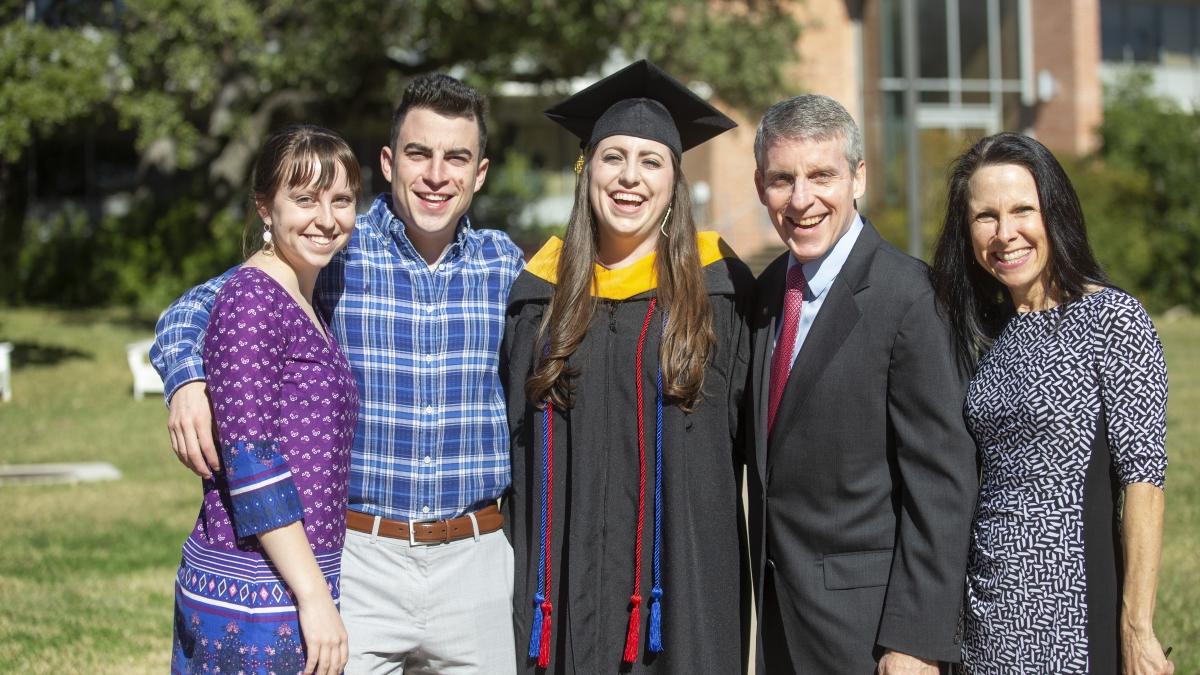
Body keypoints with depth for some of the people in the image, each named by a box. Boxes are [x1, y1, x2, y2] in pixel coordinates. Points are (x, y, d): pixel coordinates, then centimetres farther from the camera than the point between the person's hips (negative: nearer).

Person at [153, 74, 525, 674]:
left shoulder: (505, 265, 6)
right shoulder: (332, 254, -2)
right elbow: (195, 310, 0)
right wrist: (186, 380, -20)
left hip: (473, 562, 3)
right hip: (357, 558, -2)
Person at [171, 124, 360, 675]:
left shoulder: (301, 304, 15)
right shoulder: (250, 301, -13)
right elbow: (248, 458, -19)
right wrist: (314, 594, -20)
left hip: (299, 583, 9)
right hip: (255, 592, -9)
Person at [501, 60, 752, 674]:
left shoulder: (718, 288, 0)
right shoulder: (543, 290, 8)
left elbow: (738, 436, 3)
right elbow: (518, 437, 12)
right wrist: (521, 571, 7)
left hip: (681, 575, -2)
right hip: (568, 573, 2)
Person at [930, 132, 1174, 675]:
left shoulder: (1113, 318, -10)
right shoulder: (989, 327, 9)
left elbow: (1143, 477, -14)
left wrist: (1137, 631, -18)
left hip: (1074, 605, -6)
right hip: (990, 607, 6)